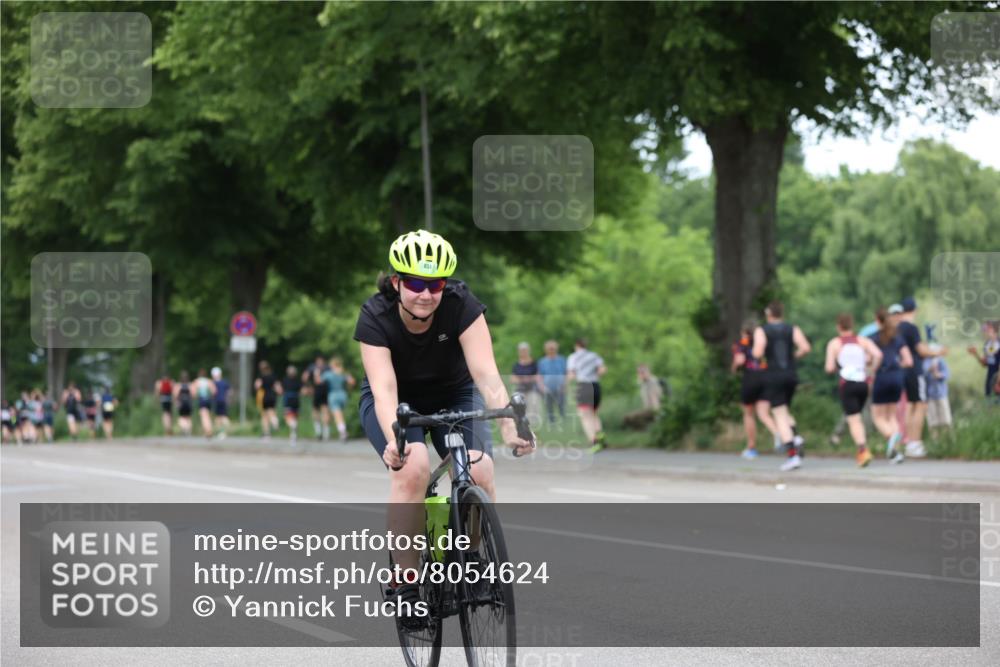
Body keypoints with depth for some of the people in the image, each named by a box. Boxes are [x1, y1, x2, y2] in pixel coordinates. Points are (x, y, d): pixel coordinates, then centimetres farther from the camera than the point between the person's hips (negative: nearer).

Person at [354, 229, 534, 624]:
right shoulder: (375, 318, -28)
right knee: (413, 467, -32)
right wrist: (394, 441, -57)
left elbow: (486, 373, -35)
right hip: (397, 401, -1)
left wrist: (509, 425, -51)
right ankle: (405, 584, -23)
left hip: (453, 395, 2)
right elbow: (384, 388, -38)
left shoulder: (461, 306, -26)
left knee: (480, 474, -24)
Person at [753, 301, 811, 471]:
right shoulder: (793, 329, 5)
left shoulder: (761, 331, -3)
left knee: (780, 415, -3)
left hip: (773, 376, -4)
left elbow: (758, 353, -17)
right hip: (791, 376, 4)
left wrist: (756, 354, 6)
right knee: (784, 411, 23)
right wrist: (794, 355, 10)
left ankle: (793, 455, -13)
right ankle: (796, 437, -3)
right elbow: (806, 348, -9)